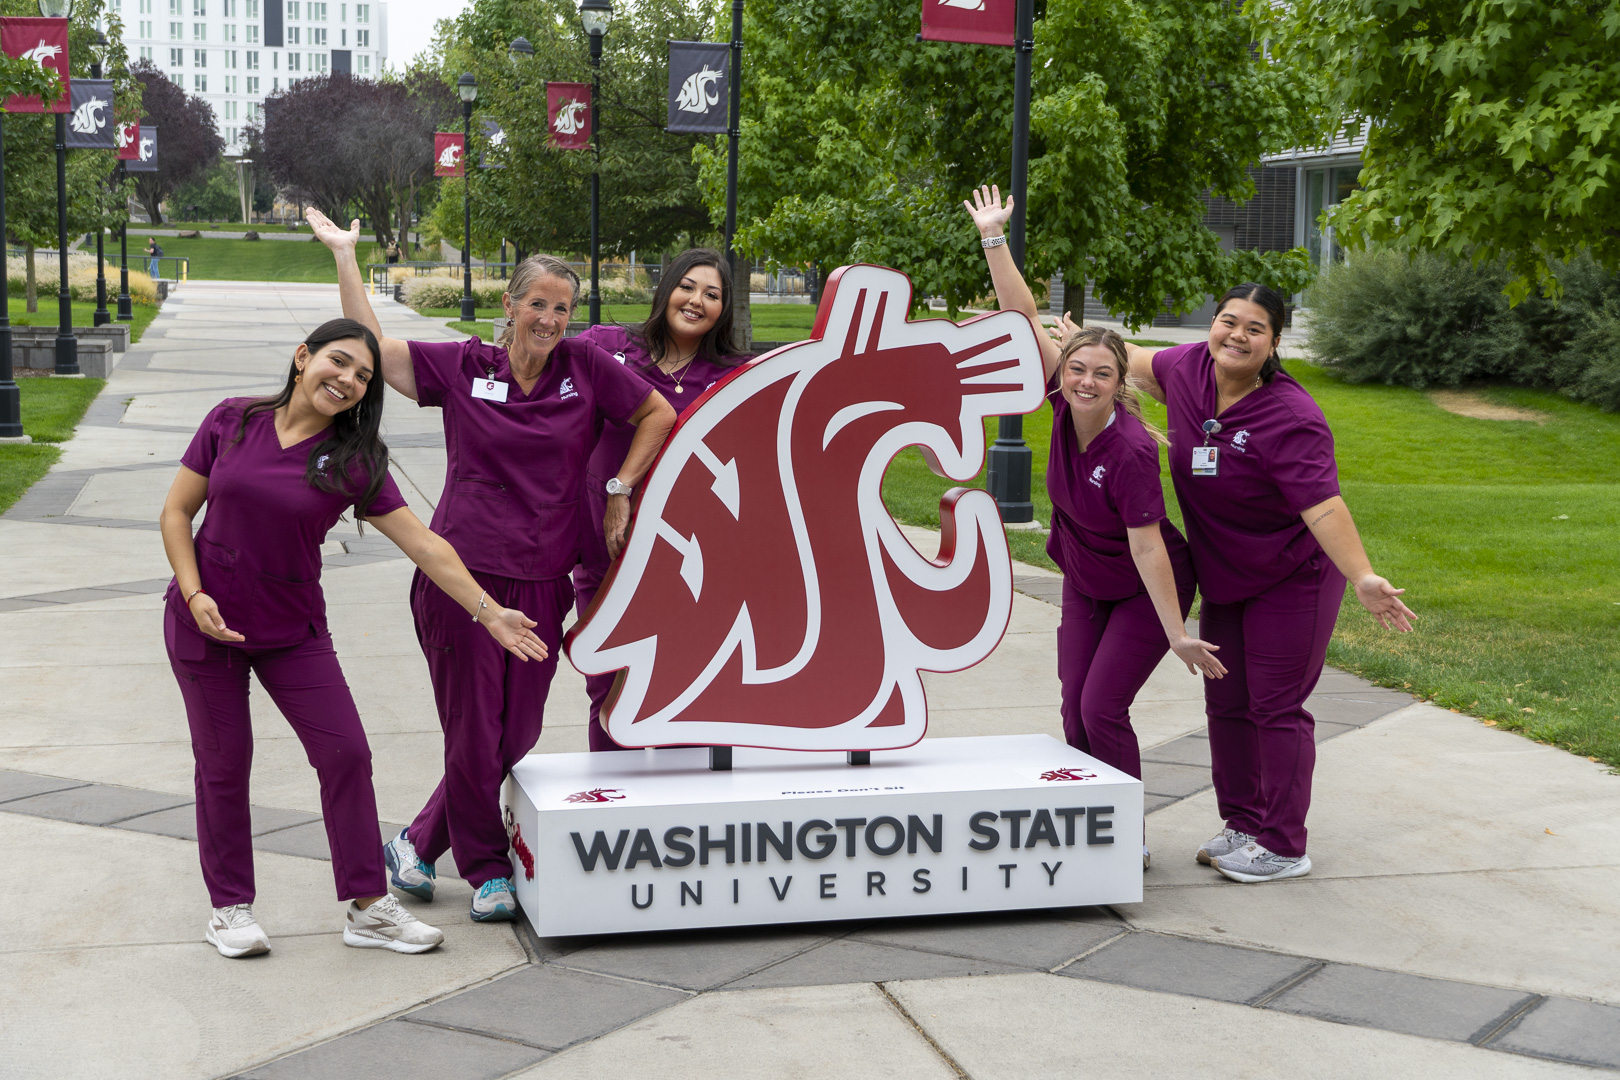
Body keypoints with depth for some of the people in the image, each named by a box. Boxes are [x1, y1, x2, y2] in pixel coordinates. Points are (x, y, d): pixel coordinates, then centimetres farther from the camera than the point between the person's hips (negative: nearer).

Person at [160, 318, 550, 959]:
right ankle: (229, 907, 22)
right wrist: (194, 595, -12)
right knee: (224, 761, 6)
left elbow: (424, 545, -8)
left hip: (293, 630, 1)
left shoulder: (354, 461, -5)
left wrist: (488, 612, -13)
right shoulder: (233, 422, -6)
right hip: (207, 620, -1)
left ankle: (368, 907, 9)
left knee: (345, 753, -4)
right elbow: (177, 512, 0)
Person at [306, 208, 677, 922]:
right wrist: (344, 253, -2)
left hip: (542, 582, 2)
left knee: (516, 737, 8)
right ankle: (486, 870, 23)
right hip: (462, 571, -2)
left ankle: (418, 841, 30)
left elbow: (659, 416, 12)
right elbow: (369, 343, -1)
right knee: (472, 734, 2)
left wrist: (621, 490, 5)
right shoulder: (462, 367, 0)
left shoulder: (587, 367, 3)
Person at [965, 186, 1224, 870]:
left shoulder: (1130, 450, -31)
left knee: (1103, 709, -10)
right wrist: (994, 238, -16)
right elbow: (1023, 319, -13)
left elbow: (1147, 545, -30)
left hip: (1144, 591, -6)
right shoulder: (1064, 406, -16)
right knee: (1074, 708, 3)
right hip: (1085, 585, 6)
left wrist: (1177, 635, -27)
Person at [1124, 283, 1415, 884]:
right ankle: (1242, 826, 28)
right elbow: (1146, 364, 18)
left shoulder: (1290, 419, -27)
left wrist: (1362, 576, -45)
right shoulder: (1190, 368, -7)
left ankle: (1284, 848, 5)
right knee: (1226, 704, 13)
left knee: (1276, 707, -5)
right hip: (1222, 581, 7)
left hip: (1292, 580, -7)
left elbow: (1323, 506, -34)